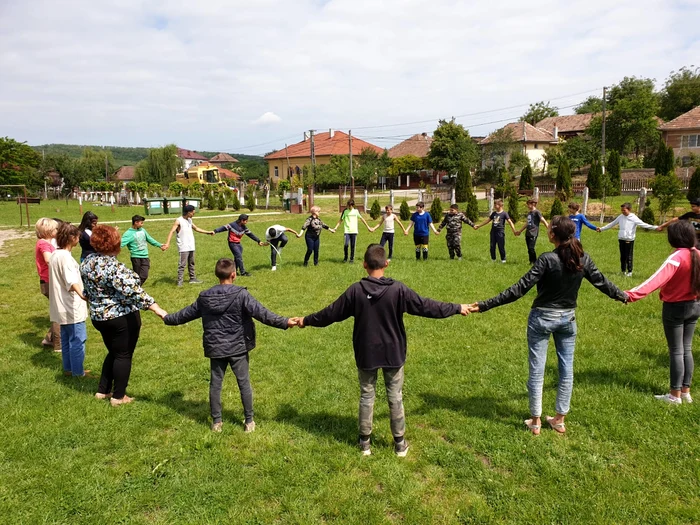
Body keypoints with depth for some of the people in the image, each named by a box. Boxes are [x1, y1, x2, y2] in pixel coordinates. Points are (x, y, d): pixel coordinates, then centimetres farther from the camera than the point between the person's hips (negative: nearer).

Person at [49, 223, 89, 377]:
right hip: (72, 306, -10)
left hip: (62, 306, 10)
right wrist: (81, 294, -53)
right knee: (77, 340, -2)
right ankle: (78, 372, 6)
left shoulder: (55, 254, 10)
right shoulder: (65, 256, -21)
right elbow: (71, 280, -37)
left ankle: (68, 368, 28)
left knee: (66, 338, 18)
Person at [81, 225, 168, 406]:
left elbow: (86, 291, 16)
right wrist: (157, 309, -35)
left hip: (99, 317, 8)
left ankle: (103, 390, 31)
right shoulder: (114, 267, -25)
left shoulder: (87, 262, 2)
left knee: (113, 352, 24)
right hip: (122, 318, -8)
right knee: (123, 355, 7)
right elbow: (133, 291, -33)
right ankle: (118, 397, 17)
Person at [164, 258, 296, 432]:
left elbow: (186, 314, 13)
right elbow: (262, 313, -23)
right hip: (238, 347, -3)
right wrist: (284, 322, -26)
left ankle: (216, 421, 23)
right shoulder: (241, 294, -15)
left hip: (215, 348, 3)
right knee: (244, 383, 8)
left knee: (215, 384, 14)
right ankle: (249, 421, 16)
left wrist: (167, 318, 31)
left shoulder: (204, 297, 0)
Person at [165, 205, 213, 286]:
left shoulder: (189, 220, 13)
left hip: (191, 246, 8)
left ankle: (192, 279, 25)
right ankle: (179, 282, -5)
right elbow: (172, 232, -20)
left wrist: (208, 232, 29)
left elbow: (196, 229, 27)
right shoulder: (178, 221, -12)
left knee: (191, 263, 15)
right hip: (183, 247, -8)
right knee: (182, 264, -8)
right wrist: (167, 243, -32)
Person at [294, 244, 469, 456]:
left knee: (366, 396, 16)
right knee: (395, 397, 14)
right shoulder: (398, 289, -16)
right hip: (393, 353, 0)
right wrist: (457, 308, 3)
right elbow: (426, 306, -9)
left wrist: (307, 320, 13)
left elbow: (331, 313, -3)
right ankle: (400, 442, 26)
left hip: (366, 354, 1)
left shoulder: (355, 290, -13)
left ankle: (365, 441, 28)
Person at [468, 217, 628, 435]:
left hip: (542, 318, -5)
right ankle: (560, 420, 26)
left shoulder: (547, 259, -20)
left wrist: (485, 305, -24)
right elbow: (601, 281, 9)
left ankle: (535, 421, 16)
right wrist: (622, 295, 30)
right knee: (566, 369, 15)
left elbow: (521, 288, -24)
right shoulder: (583, 258, -5)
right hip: (568, 318, 5)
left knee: (537, 369, 6)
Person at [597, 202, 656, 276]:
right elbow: (611, 224, 17)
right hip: (621, 239, 4)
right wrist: (601, 229, 21)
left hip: (629, 240, -4)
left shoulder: (634, 218, -6)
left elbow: (643, 224, -11)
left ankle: (629, 272, 8)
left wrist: (655, 227, -22)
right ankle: (623, 271, 21)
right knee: (622, 256, 11)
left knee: (629, 257, -1)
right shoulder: (620, 217, 7)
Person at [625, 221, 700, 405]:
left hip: (675, 308, -7)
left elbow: (657, 279, -37)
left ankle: (675, 395, 11)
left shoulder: (677, 257, -23)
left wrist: (632, 294, -47)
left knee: (676, 351, 2)